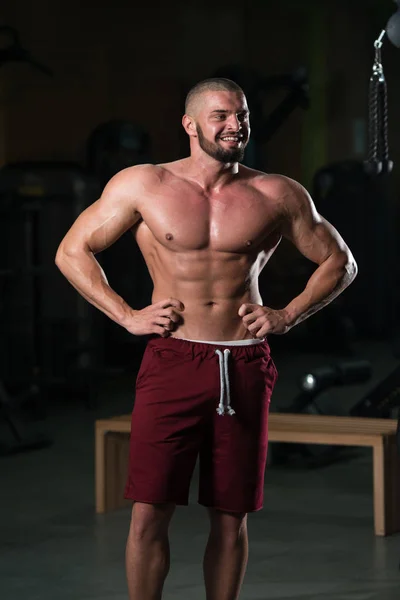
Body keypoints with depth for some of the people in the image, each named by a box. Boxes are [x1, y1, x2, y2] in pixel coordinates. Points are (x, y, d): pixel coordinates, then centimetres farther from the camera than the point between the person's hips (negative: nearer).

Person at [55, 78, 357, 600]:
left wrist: (288, 316, 3)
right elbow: (72, 251, 9)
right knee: (149, 514, -7)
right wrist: (127, 316, 0)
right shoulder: (141, 186, 2)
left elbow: (340, 263, 16)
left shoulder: (278, 196, 5)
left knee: (231, 519, 7)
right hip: (172, 362, -1)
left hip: (245, 370, 1)